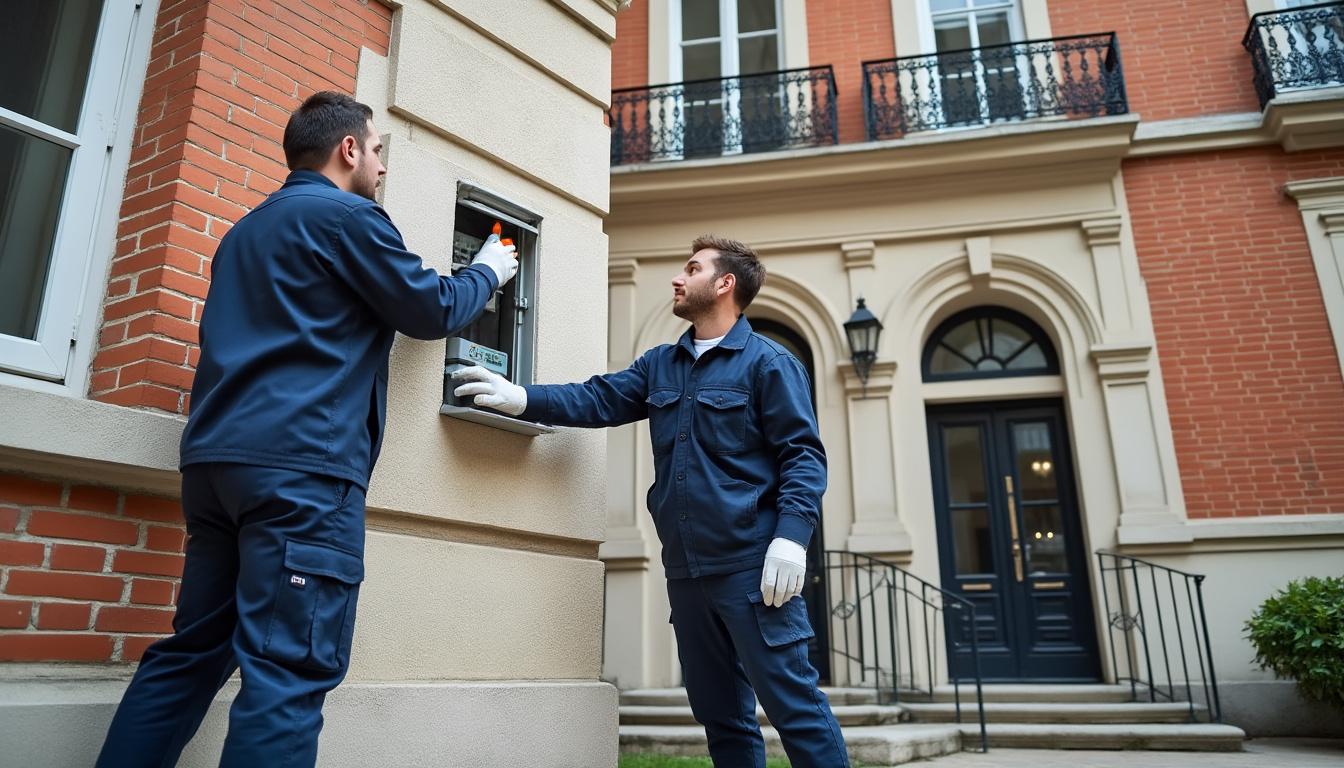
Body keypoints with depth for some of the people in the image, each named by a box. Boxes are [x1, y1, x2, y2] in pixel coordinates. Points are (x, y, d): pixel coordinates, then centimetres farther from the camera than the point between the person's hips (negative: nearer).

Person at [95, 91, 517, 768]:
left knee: (191, 653, 13)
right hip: (302, 464, -9)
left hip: (216, 458, 9)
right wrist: (488, 271, 23)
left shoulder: (247, 229, 25)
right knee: (289, 672, -9)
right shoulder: (348, 216, -1)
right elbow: (433, 311, 5)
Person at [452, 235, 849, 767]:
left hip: (750, 565, -6)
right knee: (719, 712, 14)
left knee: (793, 703, -3)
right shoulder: (660, 364, 17)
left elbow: (803, 455, -8)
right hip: (686, 569, 7)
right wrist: (518, 398, -4)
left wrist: (791, 538, -20)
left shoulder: (768, 363, -2)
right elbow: (598, 400, 8)